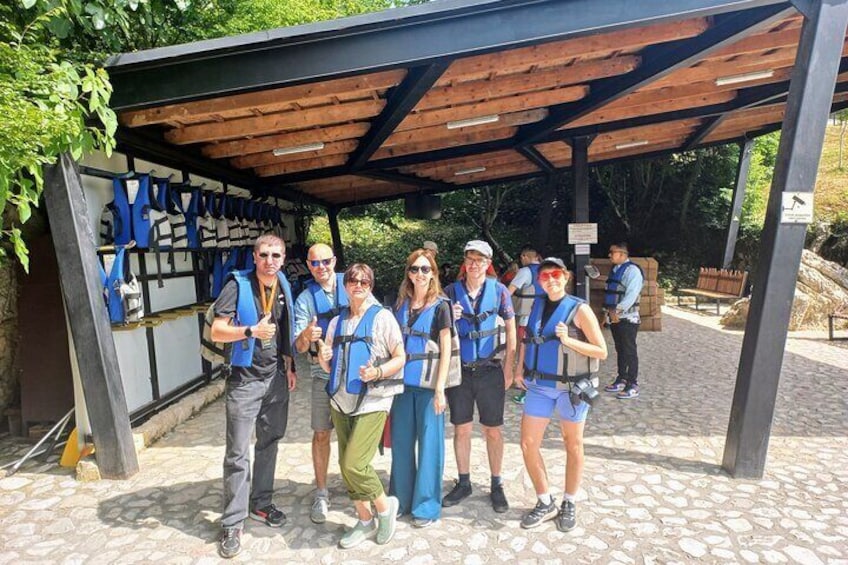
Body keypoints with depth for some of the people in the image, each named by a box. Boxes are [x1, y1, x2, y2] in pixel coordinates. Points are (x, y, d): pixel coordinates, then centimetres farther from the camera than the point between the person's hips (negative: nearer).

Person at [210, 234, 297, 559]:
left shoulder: (283, 286, 4)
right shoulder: (238, 285, -13)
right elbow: (217, 331, -14)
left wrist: (289, 368, 11)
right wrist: (251, 331, -29)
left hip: (276, 377, 5)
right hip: (245, 378, -5)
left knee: (269, 443, 15)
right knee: (238, 452, -1)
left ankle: (261, 503, 32)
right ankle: (233, 523, 10)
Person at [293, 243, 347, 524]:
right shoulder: (305, 299, 1)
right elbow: (299, 347, -3)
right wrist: (306, 336, -28)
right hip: (324, 373, 0)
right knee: (321, 433, 6)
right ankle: (321, 494, 22)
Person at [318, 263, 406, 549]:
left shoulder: (382, 317, -3)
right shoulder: (337, 322, 12)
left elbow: (400, 358, -4)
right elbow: (329, 367, 16)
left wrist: (377, 372, -21)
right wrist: (323, 358, -7)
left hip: (372, 402, -6)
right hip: (341, 401, 6)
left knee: (354, 464, -13)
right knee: (345, 465, 10)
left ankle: (385, 506, 14)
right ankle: (365, 521, 28)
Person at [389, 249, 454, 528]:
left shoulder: (440, 305, -4)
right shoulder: (401, 303, 8)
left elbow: (446, 349, -7)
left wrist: (440, 389, -12)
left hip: (428, 383, -4)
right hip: (402, 380, 4)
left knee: (429, 443, 4)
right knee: (401, 441, 10)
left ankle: (427, 505, 19)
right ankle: (401, 499, 28)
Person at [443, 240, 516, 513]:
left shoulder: (499, 291, -2)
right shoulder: (451, 291, 2)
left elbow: (511, 331, 2)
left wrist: (508, 369, -2)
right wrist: (449, 319, -14)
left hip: (490, 370, -1)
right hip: (459, 370, 2)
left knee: (493, 430, 8)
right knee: (461, 429, 11)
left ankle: (496, 485, 25)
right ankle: (463, 483, 28)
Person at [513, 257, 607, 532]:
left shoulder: (579, 309, -10)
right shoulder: (538, 305, 4)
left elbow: (602, 351, -10)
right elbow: (527, 339, 17)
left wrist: (568, 340, -23)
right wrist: (519, 370, 5)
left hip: (571, 387, -4)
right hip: (539, 386, 4)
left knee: (573, 445, 12)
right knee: (528, 444, 3)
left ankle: (569, 504, 32)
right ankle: (546, 503, 22)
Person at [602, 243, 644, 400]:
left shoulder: (632, 270, -13)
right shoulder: (615, 269, 14)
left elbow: (631, 295, -22)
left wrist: (617, 310, -23)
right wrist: (609, 311, 10)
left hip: (627, 318, -8)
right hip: (614, 318, 8)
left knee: (629, 351, -3)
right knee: (620, 350, 16)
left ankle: (633, 386, 3)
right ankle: (621, 380, 27)